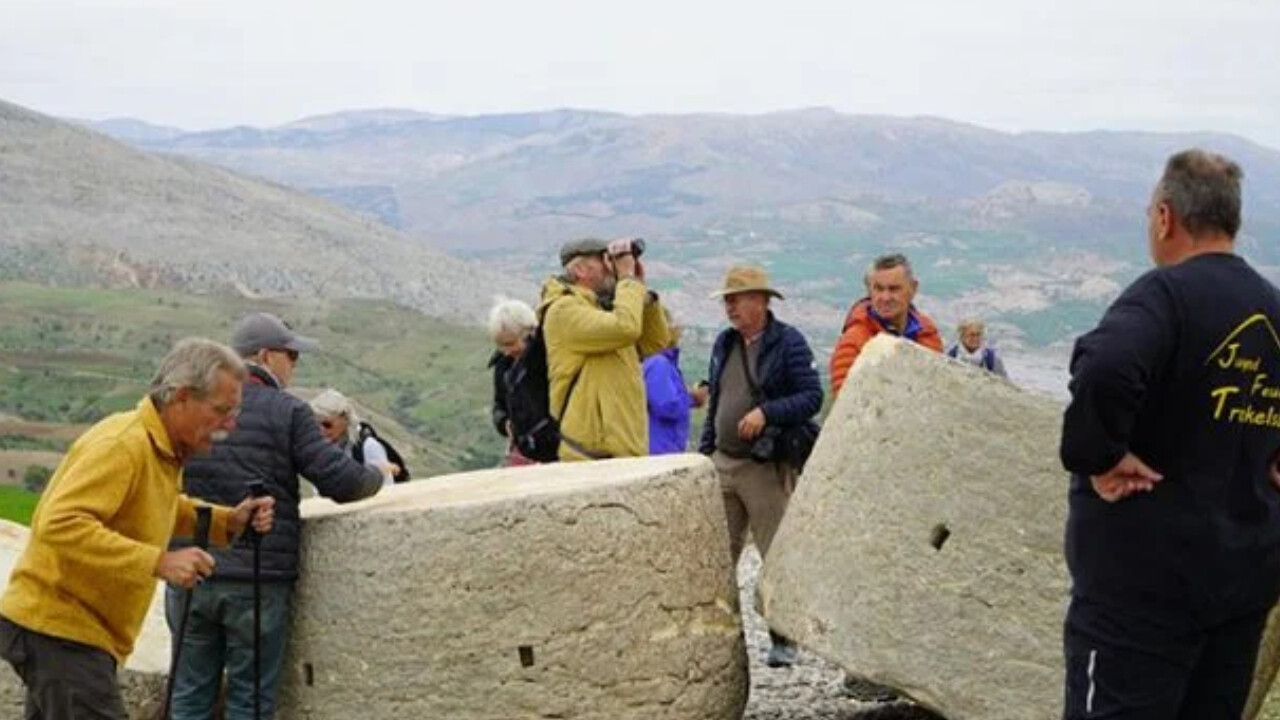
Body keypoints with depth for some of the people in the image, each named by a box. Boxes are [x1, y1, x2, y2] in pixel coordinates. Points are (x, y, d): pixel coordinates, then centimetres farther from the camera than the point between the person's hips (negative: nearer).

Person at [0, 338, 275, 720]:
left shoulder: (162, 447, 8)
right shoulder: (122, 445, -22)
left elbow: (163, 509, 25)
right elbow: (60, 524, -32)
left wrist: (229, 521, 7)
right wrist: (159, 562, -34)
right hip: (59, 627, -10)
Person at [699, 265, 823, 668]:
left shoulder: (788, 343, -6)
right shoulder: (724, 344, 14)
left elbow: (812, 397, -13)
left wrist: (766, 412, -24)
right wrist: (704, 452, 16)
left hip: (767, 468, -6)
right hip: (722, 464, 6)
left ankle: (783, 639, 7)